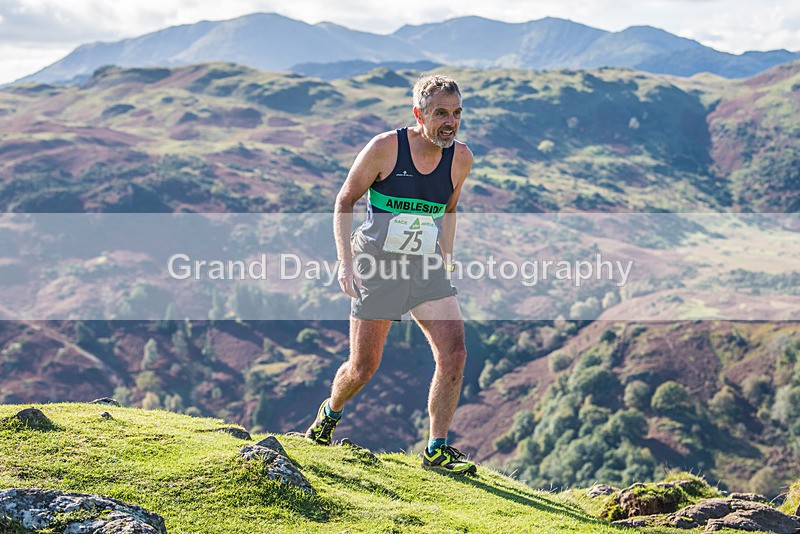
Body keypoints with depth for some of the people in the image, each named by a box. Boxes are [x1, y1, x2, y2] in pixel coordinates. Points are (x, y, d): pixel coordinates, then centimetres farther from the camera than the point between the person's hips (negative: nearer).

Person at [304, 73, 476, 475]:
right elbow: (344, 203, -4)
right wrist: (345, 262, -13)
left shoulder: (461, 158, -1)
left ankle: (437, 449, 0)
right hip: (377, 266, -4)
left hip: (427, 268, 4)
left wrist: (446, 263, 14)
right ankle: (330, 412, 36)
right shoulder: (385, 148, -13)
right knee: (363, 367, 2)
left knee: (454, 353, -12)